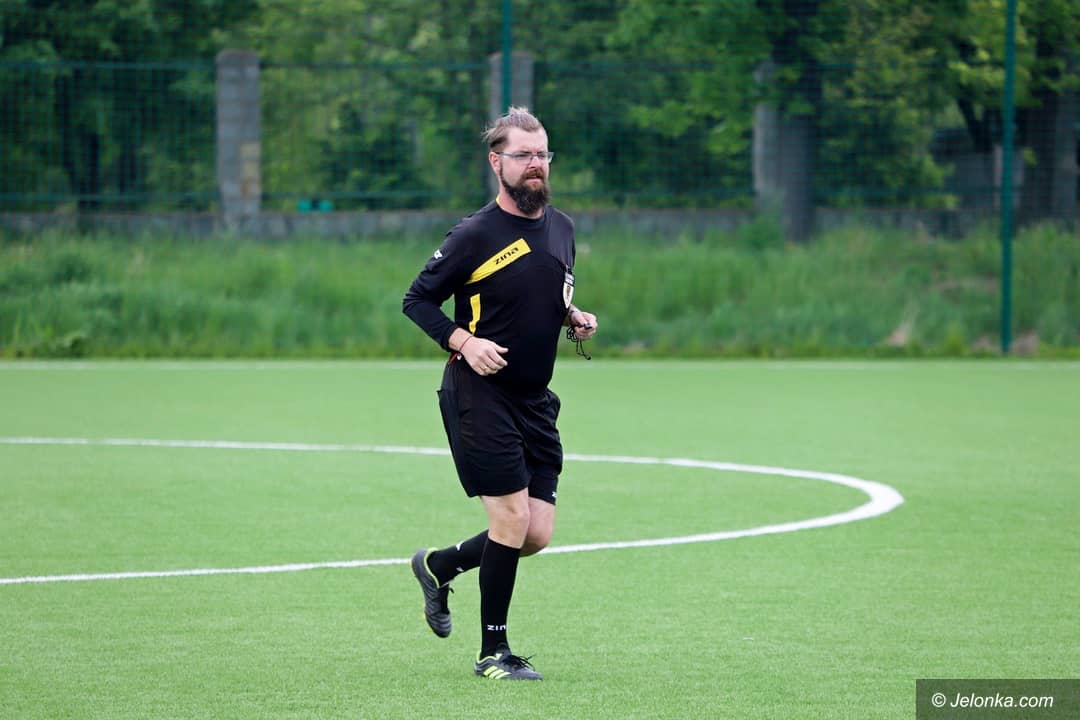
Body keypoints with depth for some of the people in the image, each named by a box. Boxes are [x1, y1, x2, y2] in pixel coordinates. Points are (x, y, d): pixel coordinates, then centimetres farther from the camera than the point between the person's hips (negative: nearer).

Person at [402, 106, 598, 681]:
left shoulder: (561, 228, 11)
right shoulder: (476, 234, -10)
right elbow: (417, 299, -5)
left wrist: (575, 320, 4)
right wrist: (464, 341, -19)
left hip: (534, 399, 7)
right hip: (479, 395, -7)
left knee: (538, 535, 2)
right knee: (513, 519, -11)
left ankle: (438, 566, 29)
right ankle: (493, 653, 3)